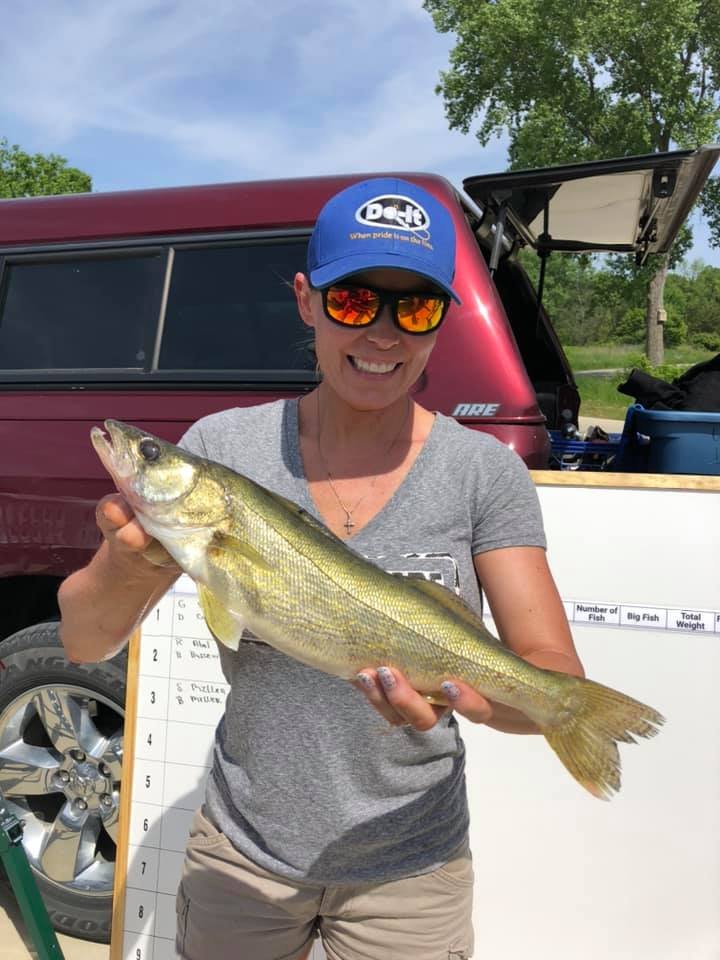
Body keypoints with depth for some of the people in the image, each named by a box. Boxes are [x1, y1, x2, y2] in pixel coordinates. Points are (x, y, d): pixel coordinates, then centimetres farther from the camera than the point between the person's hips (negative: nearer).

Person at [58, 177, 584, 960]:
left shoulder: (486, 471, -13)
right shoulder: (223, 446, -11)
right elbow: (82, 642, -9)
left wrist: (458, 691, -35)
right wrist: (128, 566, -31)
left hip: (408, 870, -1)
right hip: (240, 850, 2)